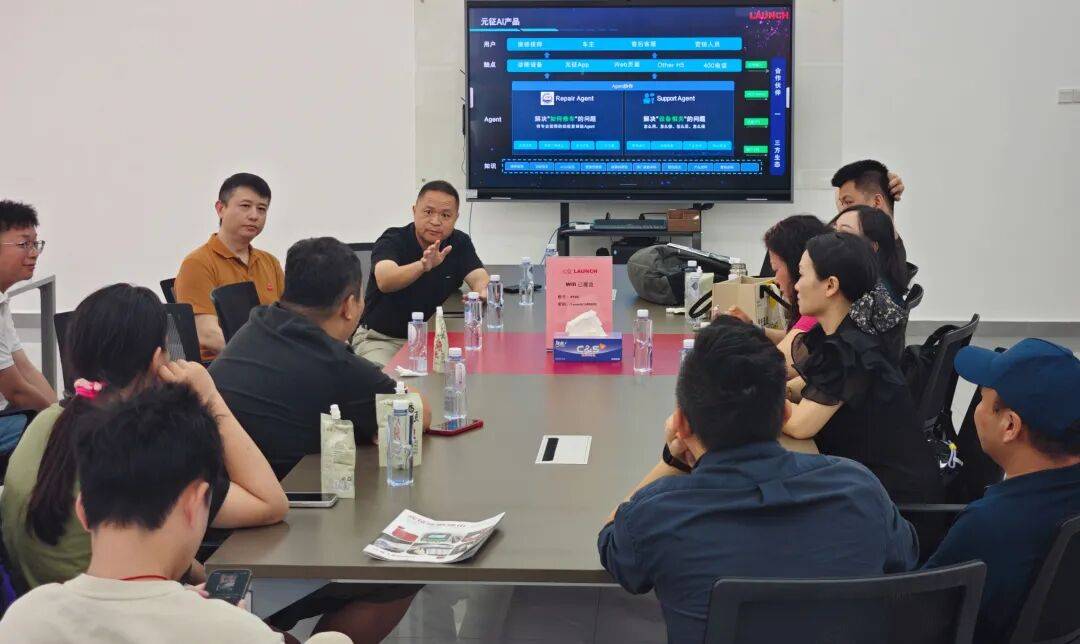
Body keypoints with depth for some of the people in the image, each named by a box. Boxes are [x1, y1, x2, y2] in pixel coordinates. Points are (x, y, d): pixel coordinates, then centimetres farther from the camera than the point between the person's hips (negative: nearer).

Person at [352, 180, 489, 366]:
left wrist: (483, 291, -38)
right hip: (381, 337, -4)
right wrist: (423, 266, -54)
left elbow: (479, 278, -12)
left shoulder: (460, 243, 1)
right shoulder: (392, 241, -14)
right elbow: (385, 282, -34)